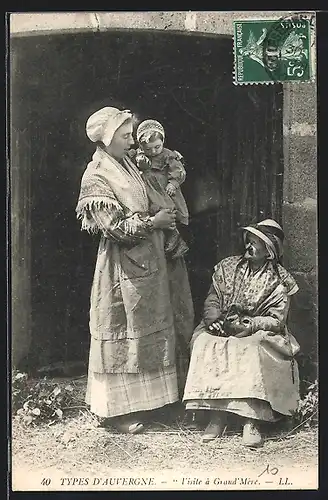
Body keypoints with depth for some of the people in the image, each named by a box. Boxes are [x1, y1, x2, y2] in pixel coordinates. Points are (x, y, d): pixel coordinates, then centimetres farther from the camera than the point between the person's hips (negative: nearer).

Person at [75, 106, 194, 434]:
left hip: (148, 260, 9)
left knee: (148, 330, 13)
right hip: (123, 266, -9)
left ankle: (140, 399, 25)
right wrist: (153, 222, -14)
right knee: (121, 335, 0)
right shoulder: (96, 177, -13)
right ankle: (118, 409, 11)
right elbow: (114, 226, -18)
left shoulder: (128, 166, 13)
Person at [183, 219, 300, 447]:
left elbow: (276, 321, -8)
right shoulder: (227, 267, 9)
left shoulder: (280, 281, -1)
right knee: (206, 344, -30)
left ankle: (252, 420, -35)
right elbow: (212, 302, 8)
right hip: (222, 330, 3)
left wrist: (247, 325, -22)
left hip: (259, 334, -3)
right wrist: (215, 321, -13)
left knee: (250, 350, -37)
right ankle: (217, 414, -30)